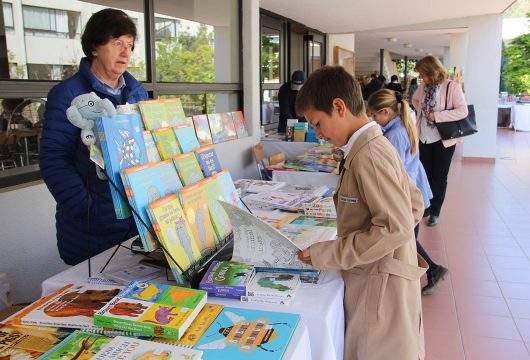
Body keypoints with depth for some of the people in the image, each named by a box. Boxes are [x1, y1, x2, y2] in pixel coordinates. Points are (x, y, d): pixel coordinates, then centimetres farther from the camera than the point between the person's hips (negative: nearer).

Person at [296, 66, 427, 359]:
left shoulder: (368, 156, -21)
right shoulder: (378, 146, 8)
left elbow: (396, 229, -25)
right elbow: (414, 203, 14)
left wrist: (325, 255, -20)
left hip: (379, 288, -9)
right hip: (375, 282, 9)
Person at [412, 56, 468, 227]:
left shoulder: (452, 87, -15)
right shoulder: (423, 87, 0)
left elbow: (463, 111, -21)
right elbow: (415, 100, 21)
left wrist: (437, 115, -24)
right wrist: (421, 111, 2)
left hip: (444, 139, -5)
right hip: (424, 137, 5)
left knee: (439, 177, 7)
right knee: (425, 174, 13)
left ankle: (435, 211, 23)